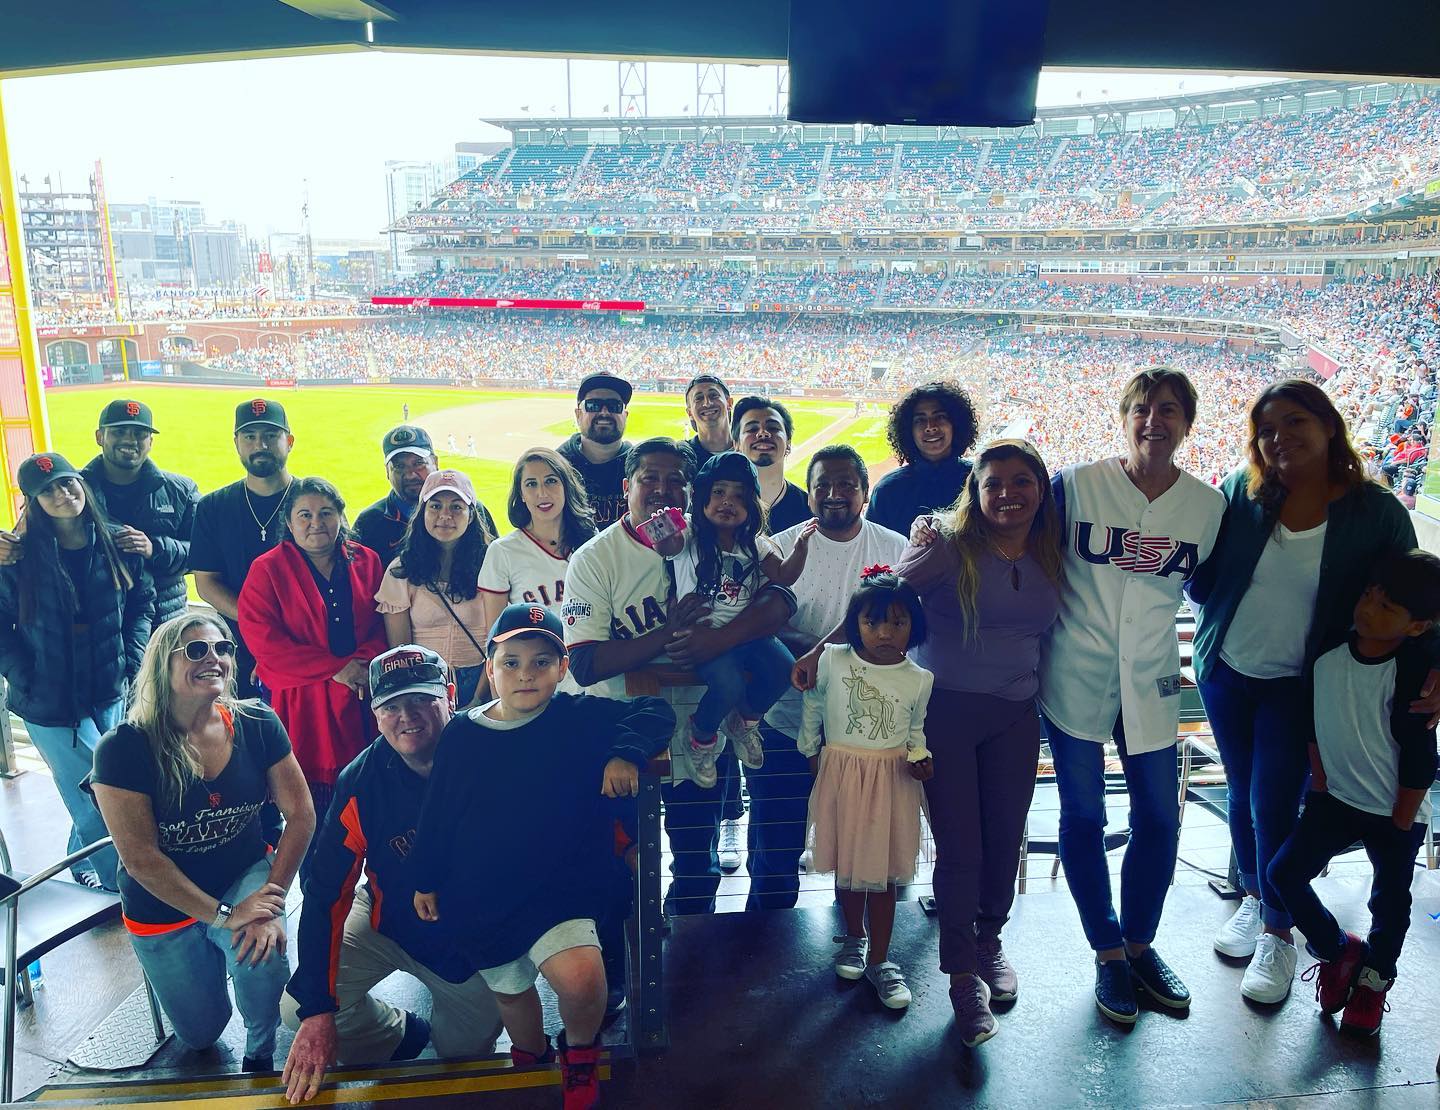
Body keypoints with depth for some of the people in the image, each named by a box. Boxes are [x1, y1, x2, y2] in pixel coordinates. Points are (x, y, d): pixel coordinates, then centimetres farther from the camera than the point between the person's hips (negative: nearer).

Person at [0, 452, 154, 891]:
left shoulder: (116, 543, -1)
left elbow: (140, 605, 7)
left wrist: (130, 663, -1)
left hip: (109, 694, 3)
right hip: (50, 704, -3)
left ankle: (81, 858, 41)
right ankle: (120, 887, 16)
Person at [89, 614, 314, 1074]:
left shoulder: (258, 725, -15)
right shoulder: (123, 749, -22)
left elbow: (301, 815, -11)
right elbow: (140, 859, -21)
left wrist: (271, 898, -22)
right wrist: (223, 915, -24)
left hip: (244, 876, 0)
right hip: (164, 905, 0)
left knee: (262, 956, -32)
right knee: (200, 1034, 15)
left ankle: (261, 1052, 1)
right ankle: (211, 957, 47)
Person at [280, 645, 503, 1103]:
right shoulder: (361, 785, -20)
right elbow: (326, 894, -18)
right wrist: (318, 1011, -20)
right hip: (389, 923, 1)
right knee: (299, 1008, -15)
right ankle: (403, 1035, 14)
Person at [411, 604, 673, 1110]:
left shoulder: (581, 718, -8)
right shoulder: (460, 735, 0)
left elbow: (656, 712, -5)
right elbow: (435, 815, 9)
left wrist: (626, 752, -21)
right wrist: (426, 880, 13)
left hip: (558, 892, -3)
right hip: (478, 902, 4)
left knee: (580, 977, -26)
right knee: (510, 991, 19)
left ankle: (580, 1053, 8)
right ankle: (530, 1062, 52)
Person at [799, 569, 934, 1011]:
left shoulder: (919, 679, -6)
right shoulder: (832, 660, -10)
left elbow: (915, 729, 10)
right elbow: (813, 705, 5)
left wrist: (920, 758, -7)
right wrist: (810, 751, 10)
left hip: (891, 782, 0)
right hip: (841, 775, 0)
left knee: (882, 872, 6)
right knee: (847, 865, 12)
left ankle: (878, 959, 21)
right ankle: (854, 937, 36)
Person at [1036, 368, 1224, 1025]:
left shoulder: (1208, 504, 1)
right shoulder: (1076, 485, -8)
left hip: (1151, 681, 3)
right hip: (1075, 675, -2)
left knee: (1158, 820, 8)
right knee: (1083, 817, 6)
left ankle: (1140, 943, 31)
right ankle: (1108, 953, 25)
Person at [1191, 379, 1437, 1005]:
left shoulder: (1377, 514, -10)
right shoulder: (1241, 493, -7)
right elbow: (1201, 575, 4)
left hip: (1297, 688, -2)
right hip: (1224, 673, 3)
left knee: (1274, 808, -1)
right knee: (1242, 791, 16)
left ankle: (1278, 934, 20)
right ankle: (1254, 900, 38)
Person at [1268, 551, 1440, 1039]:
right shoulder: (1329, 652, -10)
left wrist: (1401, 824, -11)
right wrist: (1320, 781, 7)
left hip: (1397, 814, -4)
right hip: (1336, 798, 4)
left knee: (1390, 900, 10)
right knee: (1284, 872, -3)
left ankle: (1374, 977, 38)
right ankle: (1338, 949, 23)